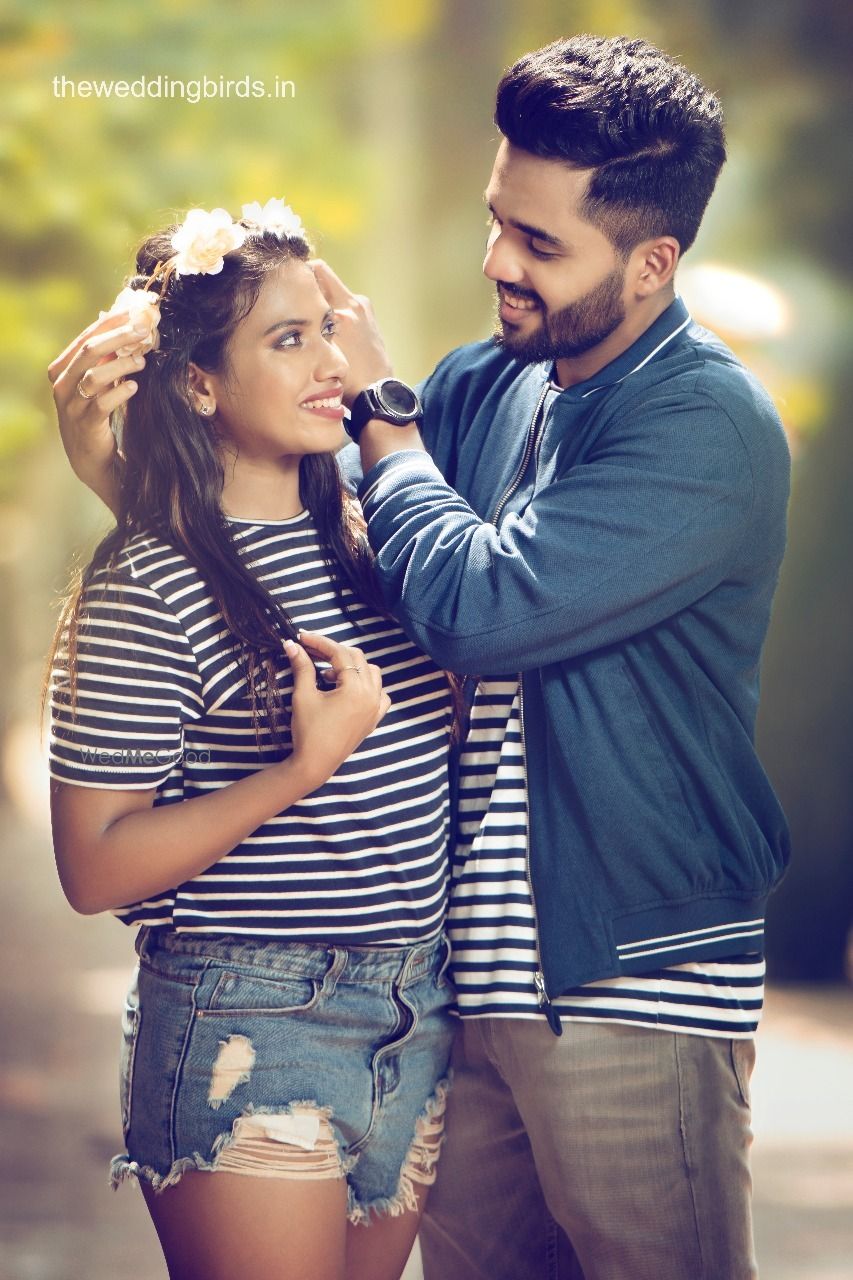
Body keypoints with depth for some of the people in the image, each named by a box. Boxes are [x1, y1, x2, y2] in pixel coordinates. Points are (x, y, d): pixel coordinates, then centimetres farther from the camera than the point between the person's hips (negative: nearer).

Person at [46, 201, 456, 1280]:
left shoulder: (361, 541, 8)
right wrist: (305, 767, -23)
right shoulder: (147, 590, -13)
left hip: (416, 1024, 7)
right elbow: (95, 868, -15)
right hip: (250, 1036, -7)